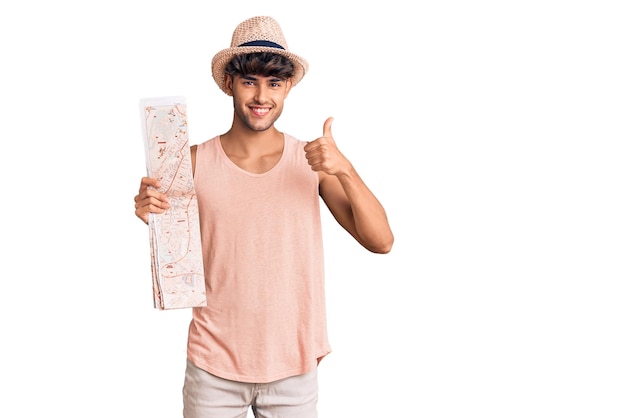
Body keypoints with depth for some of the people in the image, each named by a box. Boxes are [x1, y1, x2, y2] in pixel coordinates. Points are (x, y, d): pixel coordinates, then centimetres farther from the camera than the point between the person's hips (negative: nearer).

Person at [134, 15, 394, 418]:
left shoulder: (314, 160, -4)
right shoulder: (195, 162, -5)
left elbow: (381, 241, -10)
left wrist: (345, 169, -23)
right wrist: (155, 219, -19)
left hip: (294, 367, 1)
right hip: (214, 368, 0)